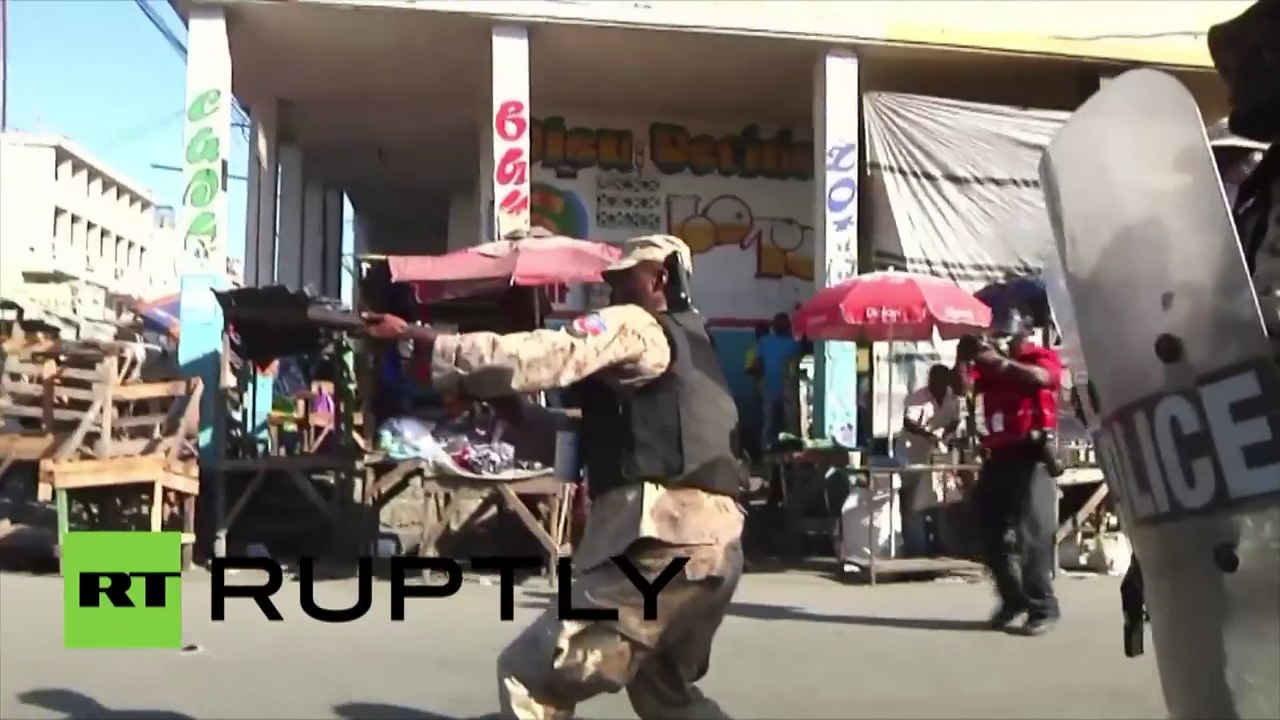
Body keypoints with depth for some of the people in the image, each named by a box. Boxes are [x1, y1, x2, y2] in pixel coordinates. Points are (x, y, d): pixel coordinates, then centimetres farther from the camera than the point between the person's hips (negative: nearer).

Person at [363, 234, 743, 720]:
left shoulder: (633, 326, 2)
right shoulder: (689, 340, 26)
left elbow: (536, 358, -11)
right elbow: (622, 428, 26)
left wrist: (414, 336, -11)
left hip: (665, 537, -9)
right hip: (713, 537, 9)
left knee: (532, 676, -4)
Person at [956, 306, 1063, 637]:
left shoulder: (1043, 357, 2)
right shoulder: (990, 364, 14)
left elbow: (1040, 377, -21)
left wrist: (1002, 361, -28)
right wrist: (964, 360, -14)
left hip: (1031, 456, -6)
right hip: (998, 457, 6)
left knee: (1032, 533, -11)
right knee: (992, 534, 9)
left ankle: (1043, 607, -4)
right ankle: (1013, 599, 24)